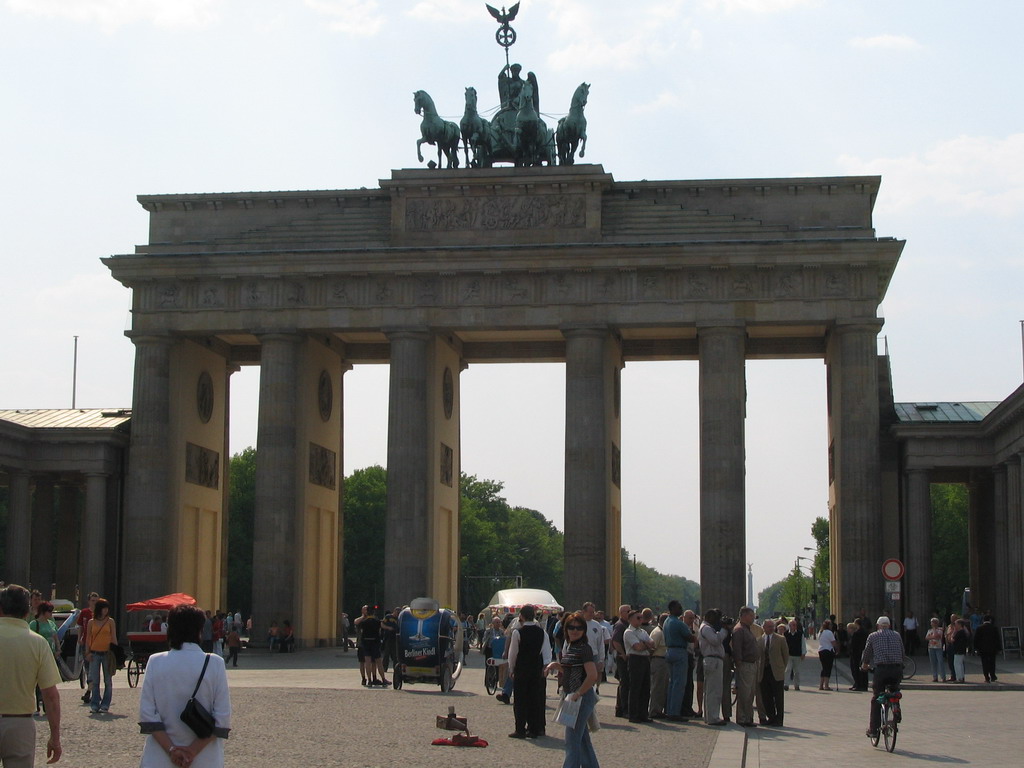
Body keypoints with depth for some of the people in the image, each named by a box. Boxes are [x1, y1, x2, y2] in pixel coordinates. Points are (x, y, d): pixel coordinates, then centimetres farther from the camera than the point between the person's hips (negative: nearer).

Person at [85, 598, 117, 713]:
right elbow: (88, 639, 9)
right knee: (95, 681, 2)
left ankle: (105, 705, 9)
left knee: (108, 681, 2)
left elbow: (114, 638, 4)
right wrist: (87, 652, -2)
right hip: (95, 654, 1)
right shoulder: (91, 623, 6)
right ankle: (94, 705, 7)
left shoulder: (110, 621, 4)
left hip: (107, 653, -1)